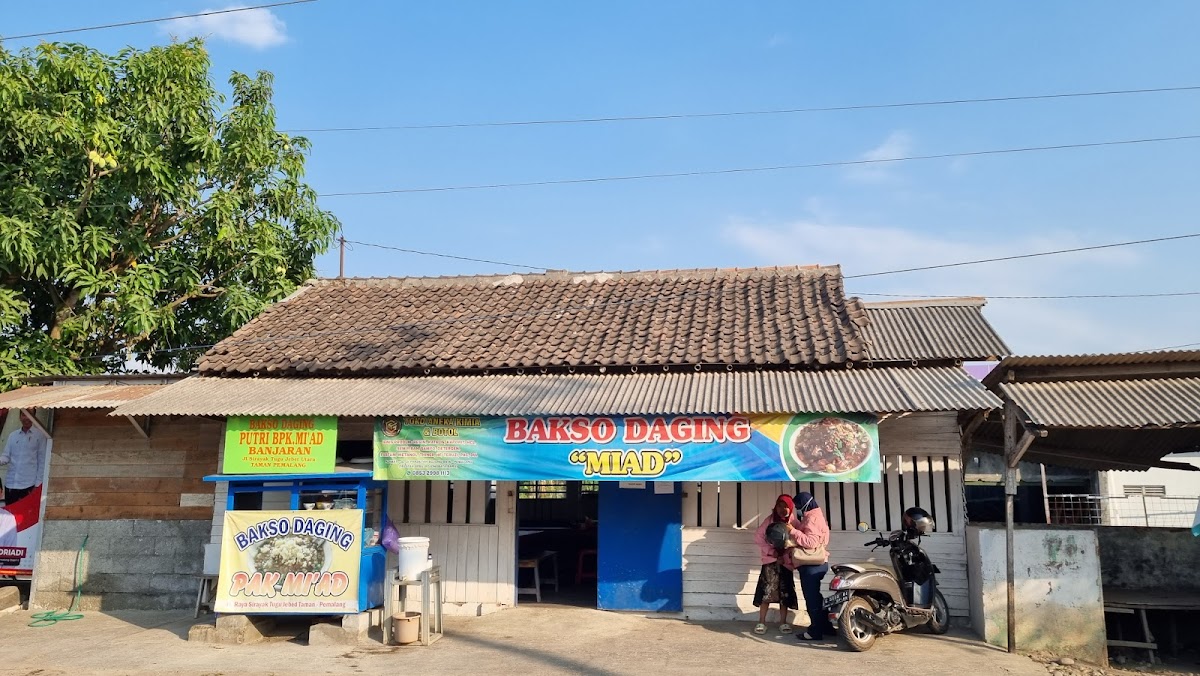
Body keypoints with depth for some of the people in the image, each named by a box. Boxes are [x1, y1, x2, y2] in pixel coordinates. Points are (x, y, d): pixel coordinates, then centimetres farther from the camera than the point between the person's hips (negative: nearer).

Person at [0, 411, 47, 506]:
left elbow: (42, 461, -1)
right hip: (10, 484, 4)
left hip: (28, 484, -4)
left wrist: (38, 484, -6)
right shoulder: (12, 435, 13)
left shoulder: (39, 435, 2)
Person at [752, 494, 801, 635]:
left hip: (786, 561, 1)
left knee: (785, 592, 4)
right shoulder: (770, 520, -2)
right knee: (766, 591, -9)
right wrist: (771, 551, -9)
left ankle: (783, 622, 15)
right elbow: (758, 536, -2)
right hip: (771, 560, -1)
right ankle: (761, 622, -2)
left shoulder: (793, 522, -1)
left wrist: (792, 531, -30)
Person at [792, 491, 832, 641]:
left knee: (811, 597, -5)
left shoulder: (812, 519, -16)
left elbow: (811, 542, -27)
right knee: (814, 596, 18)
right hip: (815, 563, 11)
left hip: (812, 565, -11)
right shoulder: (815, 516, 17)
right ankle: (825, 626, 25)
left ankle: (816, 632, -1)